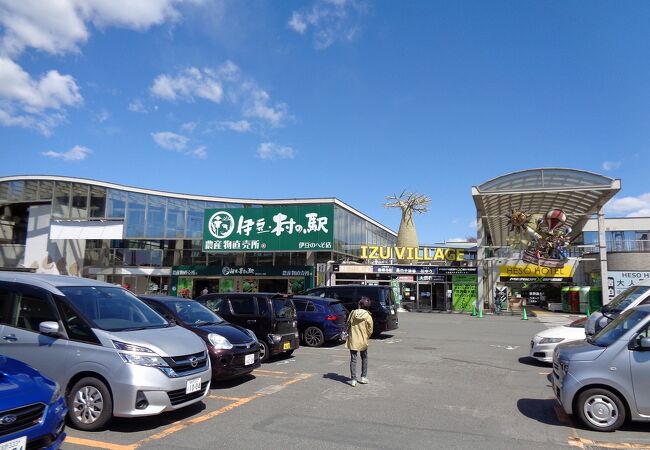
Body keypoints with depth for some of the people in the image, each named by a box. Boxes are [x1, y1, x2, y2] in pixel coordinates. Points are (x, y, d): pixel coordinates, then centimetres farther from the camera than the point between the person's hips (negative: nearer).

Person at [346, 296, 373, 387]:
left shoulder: (353, 313, -6)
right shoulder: (368, 316, -11)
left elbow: (348, 325, 1)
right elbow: (370, 330, -5)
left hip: (353, 340, 1)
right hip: (363, 341, 0)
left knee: (353, 359, 5)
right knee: (364, 359, 19)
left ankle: (353, 379, 2)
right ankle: (363, 377, 22)